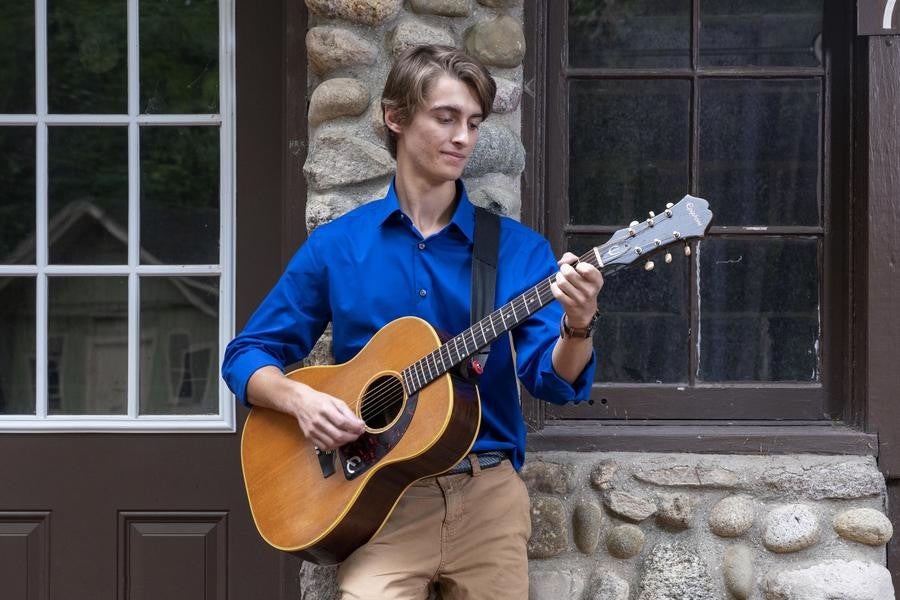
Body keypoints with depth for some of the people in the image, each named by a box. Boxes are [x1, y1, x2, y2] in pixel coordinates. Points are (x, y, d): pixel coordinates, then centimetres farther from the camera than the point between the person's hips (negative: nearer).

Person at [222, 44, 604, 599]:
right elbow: (246, 356, 7)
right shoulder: (336, 246, 4)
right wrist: (299, 398, -12)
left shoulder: (516, 248, 3)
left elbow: (555, 379, -6)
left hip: (488, 494, 1)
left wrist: (576, 326, -26)